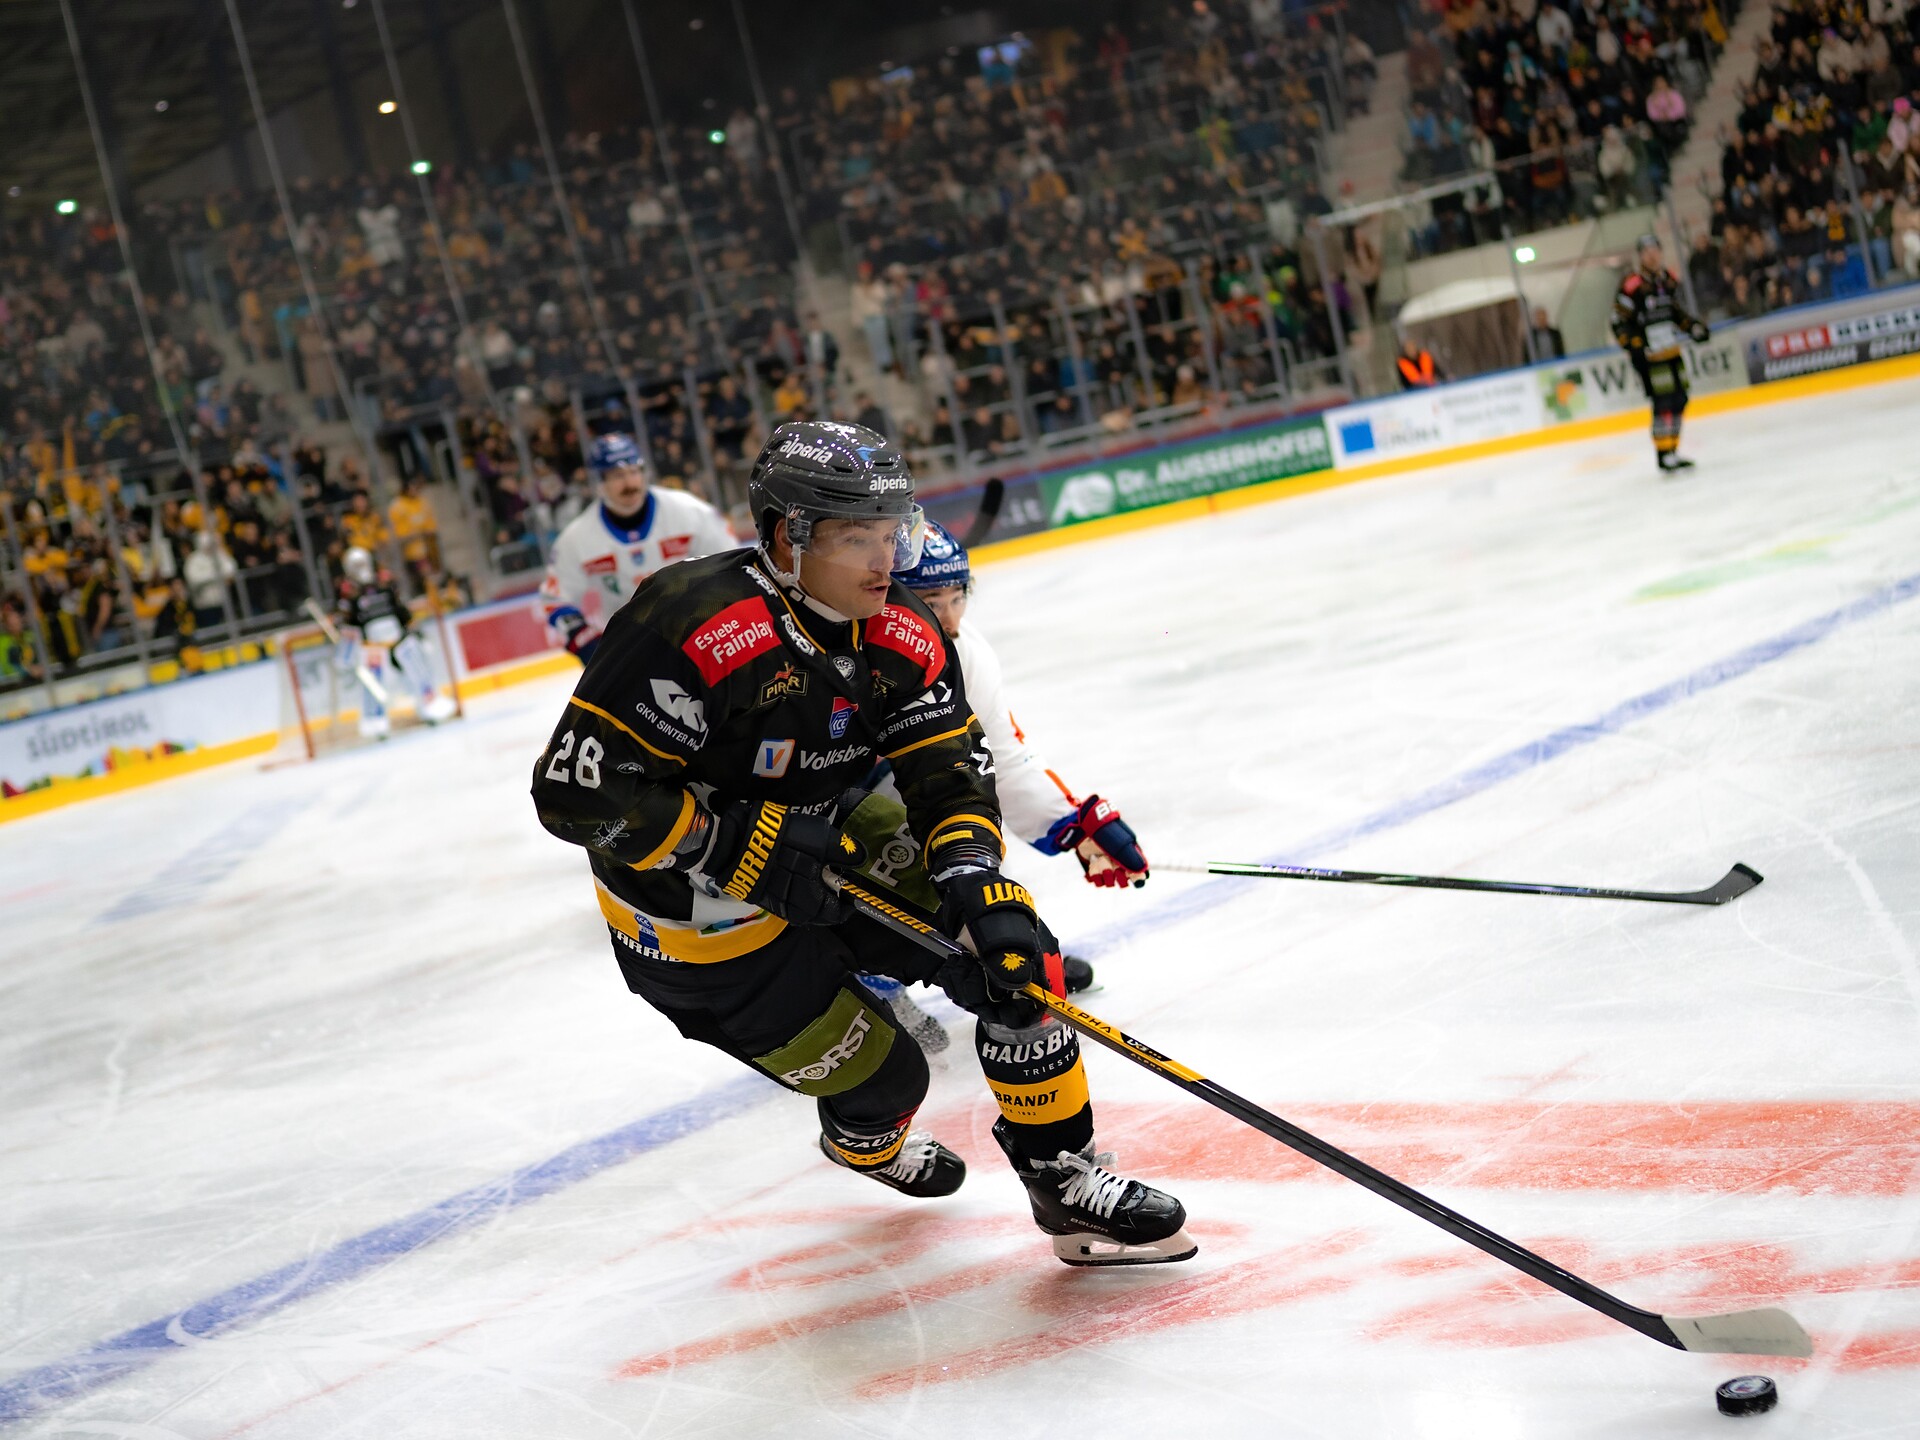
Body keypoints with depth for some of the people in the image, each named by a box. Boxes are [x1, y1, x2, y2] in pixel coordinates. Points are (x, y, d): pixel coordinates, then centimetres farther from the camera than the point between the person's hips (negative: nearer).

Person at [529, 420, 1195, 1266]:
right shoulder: (697, 631, -31)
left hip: (832, 860, 7)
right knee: (879, 1076, 0)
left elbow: (950, 774, -8)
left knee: (1015, 953, -9)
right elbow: (577, 788, -31)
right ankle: (864, 1138, 40)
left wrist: (975, 880, -29)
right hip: (700, 922, -6)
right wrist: (748, 848, -31)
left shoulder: (905, 639, -8)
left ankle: (1062, 1175, 6)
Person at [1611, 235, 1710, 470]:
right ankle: (1664, 454, -4)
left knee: (1679, 400, 10)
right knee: (1664, 403, -12)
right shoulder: (1632, 285, -15)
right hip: (1648, 355, -8)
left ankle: (1673, 452, 20)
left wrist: (1693, 325, 11)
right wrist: (1635, 346, -23)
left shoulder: (1669, 279, 9)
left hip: (1671, 351, 8)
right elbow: (1619, 323, -15)